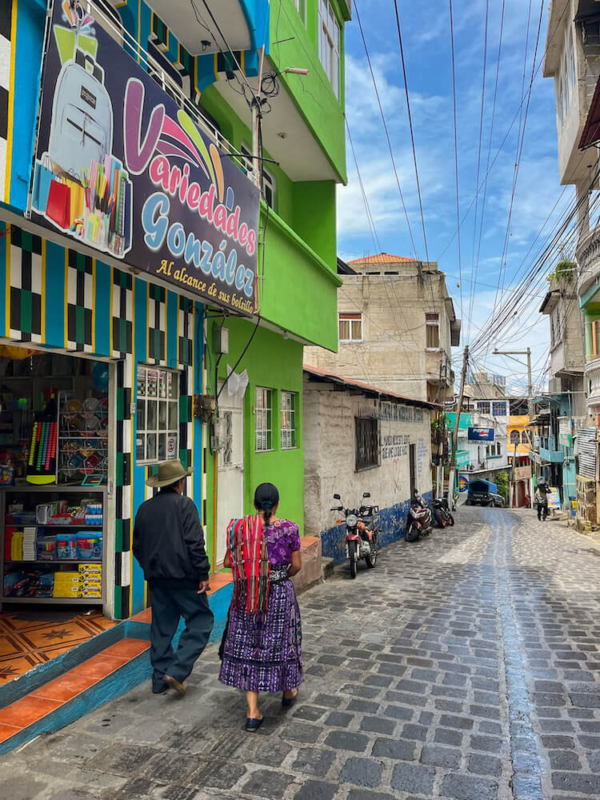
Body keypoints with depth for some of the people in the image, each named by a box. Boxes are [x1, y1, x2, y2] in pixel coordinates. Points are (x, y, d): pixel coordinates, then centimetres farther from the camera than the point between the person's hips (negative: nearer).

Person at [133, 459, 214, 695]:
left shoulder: (145, 508, 9)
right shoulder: (184, 504, -10)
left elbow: (137, 546, 16)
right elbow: (195, 543, -16)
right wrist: (203, 574, -11)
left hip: (156, 577, 7)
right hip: (183, 576, -7)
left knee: (162, 627, 15)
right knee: (201, 621, 3)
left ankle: (160, 679, 19)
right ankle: (177, 671, -6)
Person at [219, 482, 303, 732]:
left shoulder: (239, 527, -6)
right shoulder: (288, 528, -10)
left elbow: (228, 562, 0)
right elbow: (296, 565, -5)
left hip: (246, 596, 1)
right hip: (280, 594, -1)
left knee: (247, 645, 9)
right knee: (279, 642, 17)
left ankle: (252, 712, 11)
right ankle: (288, 692, 39)